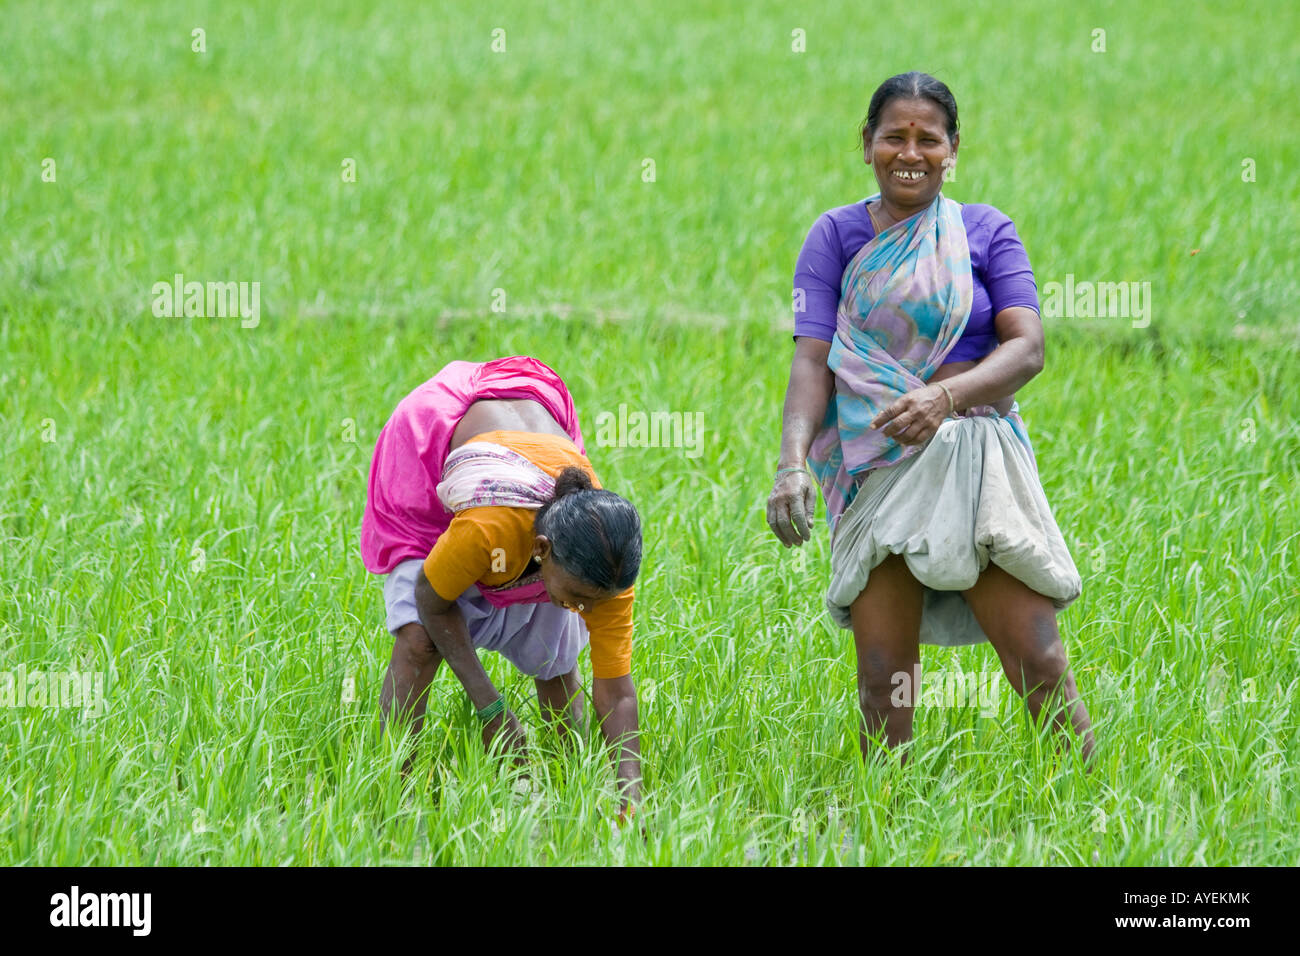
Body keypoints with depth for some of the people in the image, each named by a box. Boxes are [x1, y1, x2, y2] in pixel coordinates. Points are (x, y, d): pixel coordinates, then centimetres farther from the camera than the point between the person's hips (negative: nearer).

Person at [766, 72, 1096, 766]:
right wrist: (793, 462, -19)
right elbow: (812, 358, -1)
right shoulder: (836, 236, 9)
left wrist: (945, 396, -22)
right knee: (882, 676, -3)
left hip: (975, 457, -1)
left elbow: (1027, 348, -3)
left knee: (1035, 658, -9)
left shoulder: (986, 232, 8)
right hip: (879, 467, 1)